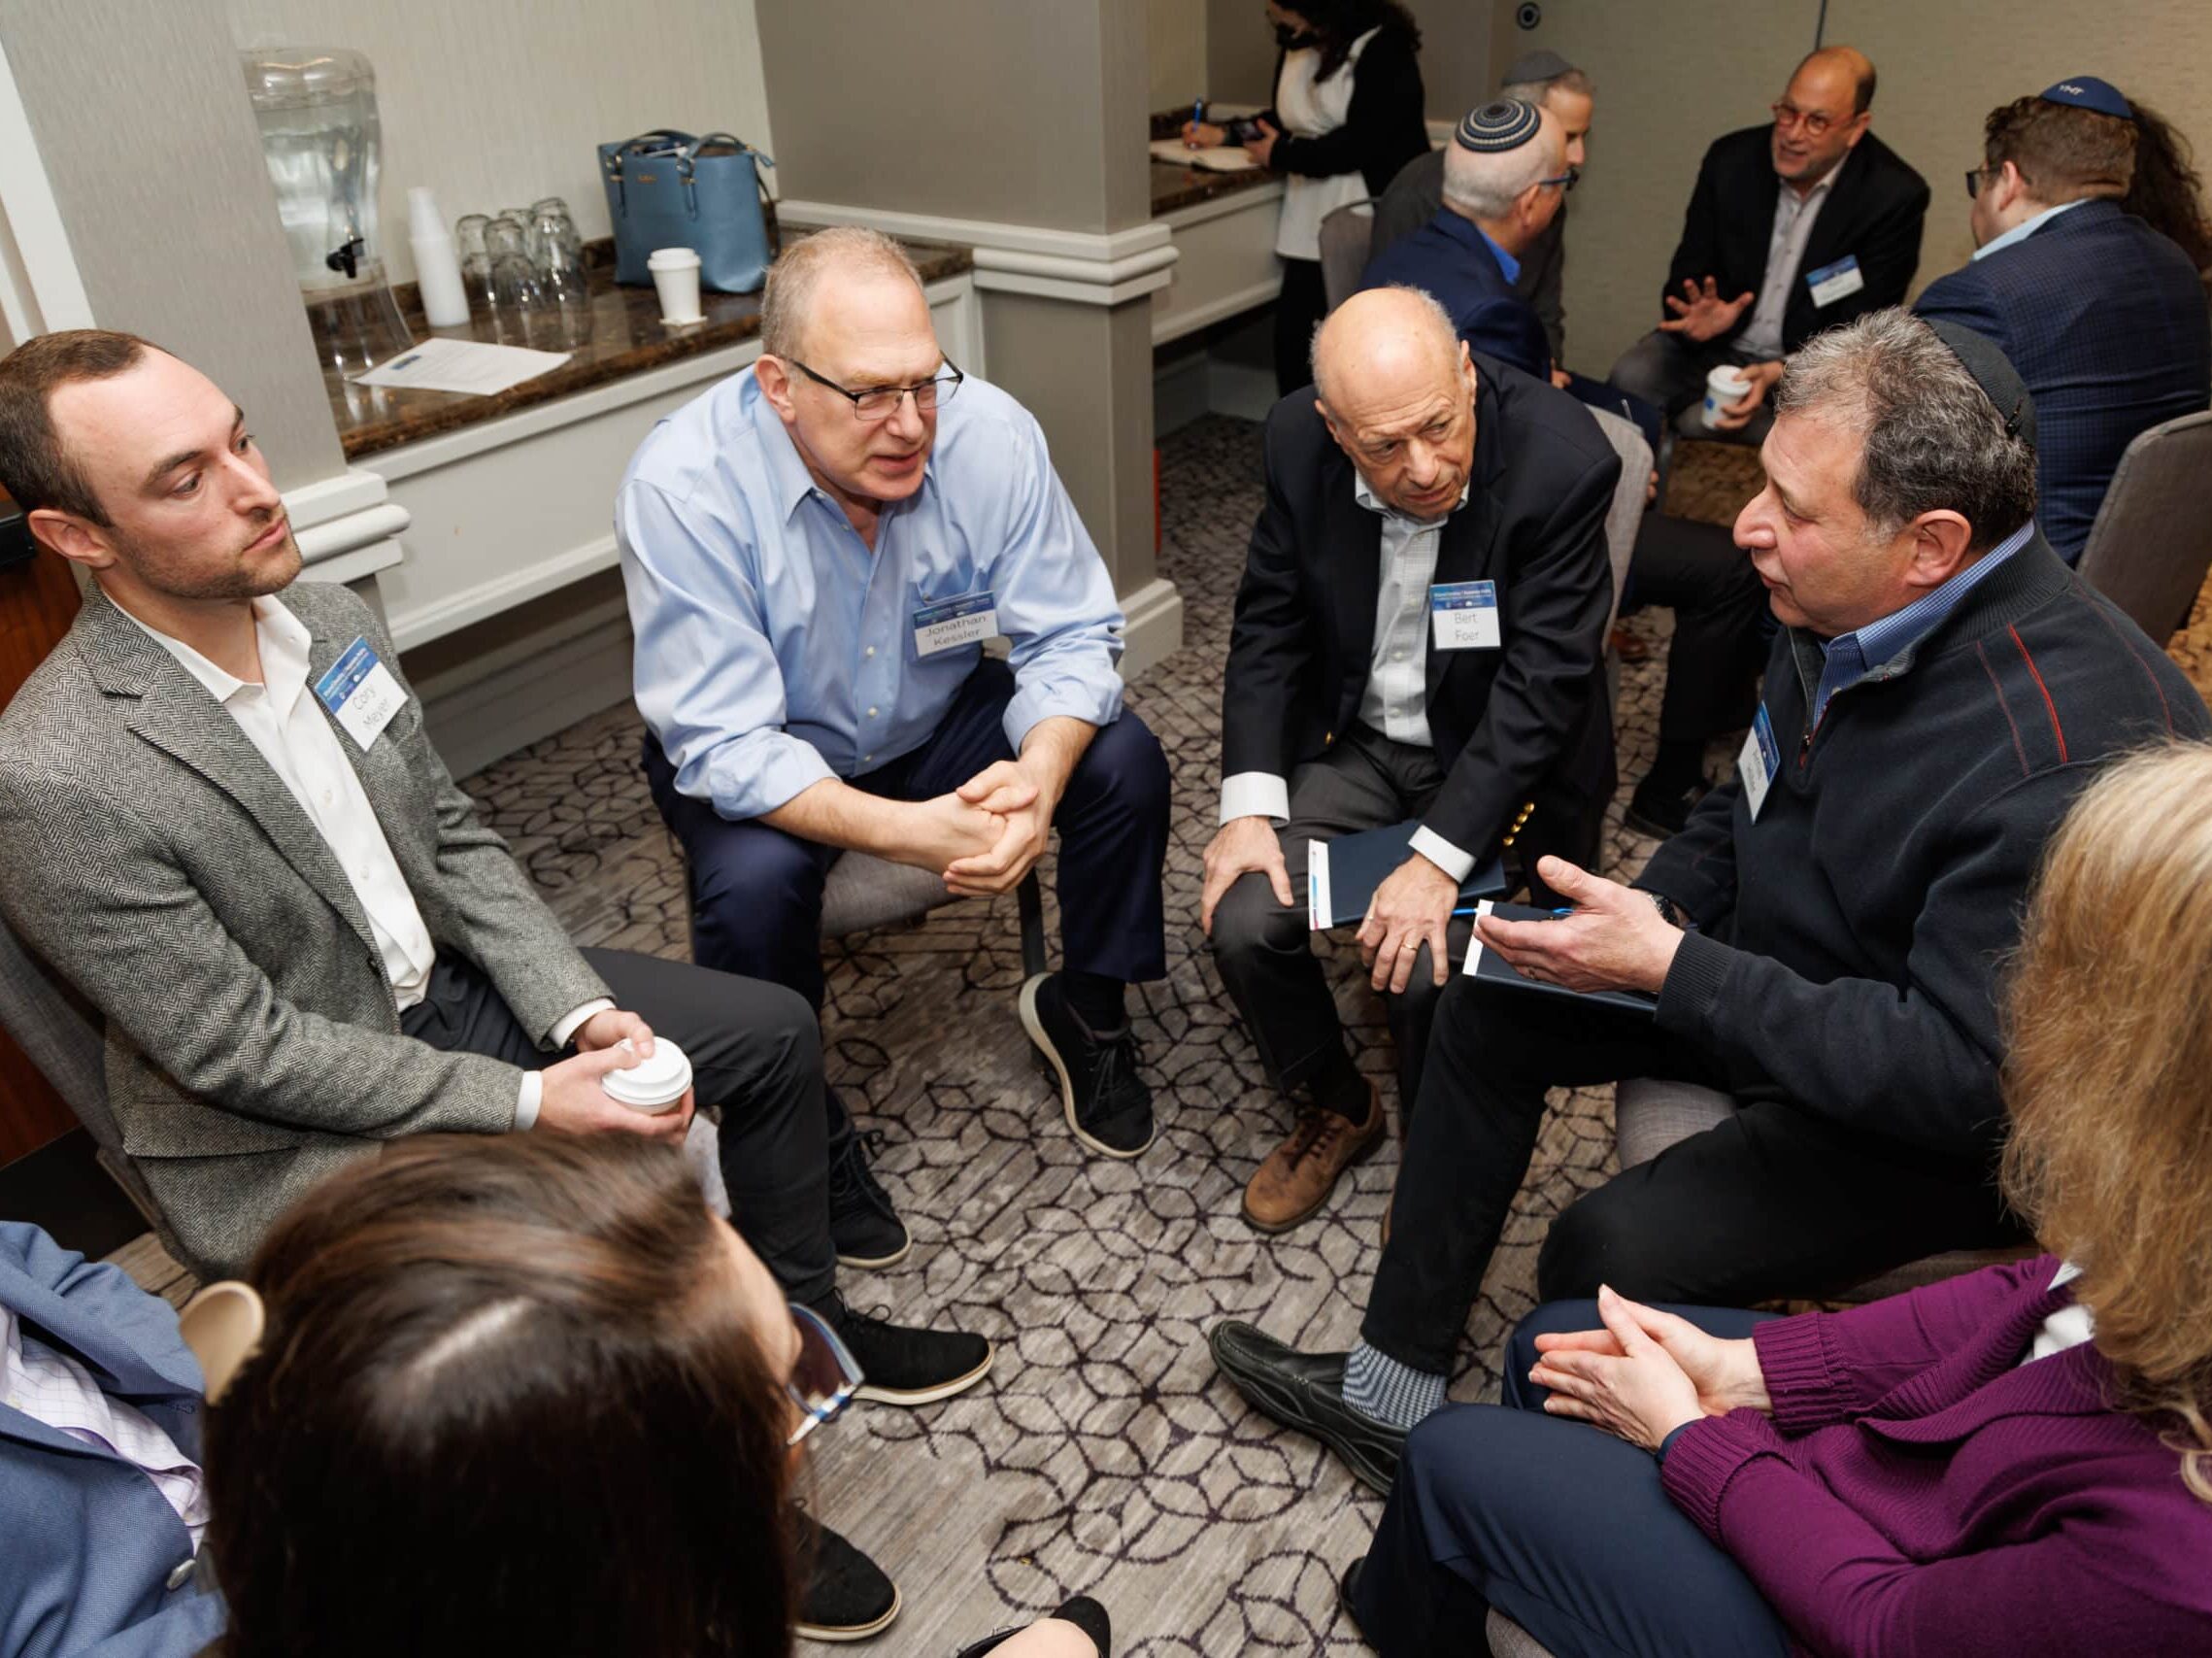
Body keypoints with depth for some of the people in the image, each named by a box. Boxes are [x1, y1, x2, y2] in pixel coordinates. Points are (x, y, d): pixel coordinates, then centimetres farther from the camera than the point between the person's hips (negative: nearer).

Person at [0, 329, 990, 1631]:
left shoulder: (330, 621, -6)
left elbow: (453, 838, 3)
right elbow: (245, 1050, -22)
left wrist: (582, 1012, -9)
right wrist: (530, 1104, -22)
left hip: (441, 987, 7)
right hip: (285, 1132, -7)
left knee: (776, 1033, 3)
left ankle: (801, 1320, 24)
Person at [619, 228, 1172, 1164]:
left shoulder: (989, 433, -20)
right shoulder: (681, 485, -28)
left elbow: (1071, 637, -14)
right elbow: (724, 747, -28)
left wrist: (1040, 773, -36)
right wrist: (906, 831, -43)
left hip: (942, 719, 3)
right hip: (761, 755, -2)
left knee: (1123, 763, -17)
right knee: (754, 879, -32)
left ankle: (1085, 1009, 10)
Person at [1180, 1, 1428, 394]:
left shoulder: (1383, 48, -12)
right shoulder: (1296, 47, 10)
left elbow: (1363, 142, -20)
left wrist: (1281, 155, -12)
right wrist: (1225, 134, 11)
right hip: (1310, 222, 6)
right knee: (1292, 331, -1)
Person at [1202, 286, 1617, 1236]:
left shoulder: (1563, 463, -23)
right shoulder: (1299, 441, -11)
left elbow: (1542, 686, -22)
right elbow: (1268, 628, -3)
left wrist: (1437, 858, -28)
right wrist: (1249, 803, -14)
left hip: (1500, 757, -3)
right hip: (1355, 740, 4)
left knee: (1423, 960, -24)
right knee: (1244, 921, -16)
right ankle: (1335, 1111, 15)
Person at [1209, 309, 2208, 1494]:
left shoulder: (2068, 752, -33)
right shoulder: (1849, 610, -8)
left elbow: (1967, 1073, -32)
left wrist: (1673, 972, -32)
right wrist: (1647, 912, -6)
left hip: (1943, 1121, -8)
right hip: (1777, 970, 9)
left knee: (1607, 1260, -23)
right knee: (1486, 1009, 6)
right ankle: (1395, 1382, 15)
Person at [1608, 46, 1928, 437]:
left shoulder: (1895, 196, -13)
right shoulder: (1731, 159, -5)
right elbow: (1686, 280, -1)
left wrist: (1779, 375, -32)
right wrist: (1700, 318, -26)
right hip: (1719, 345, 2)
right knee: (1630, 378, -26)